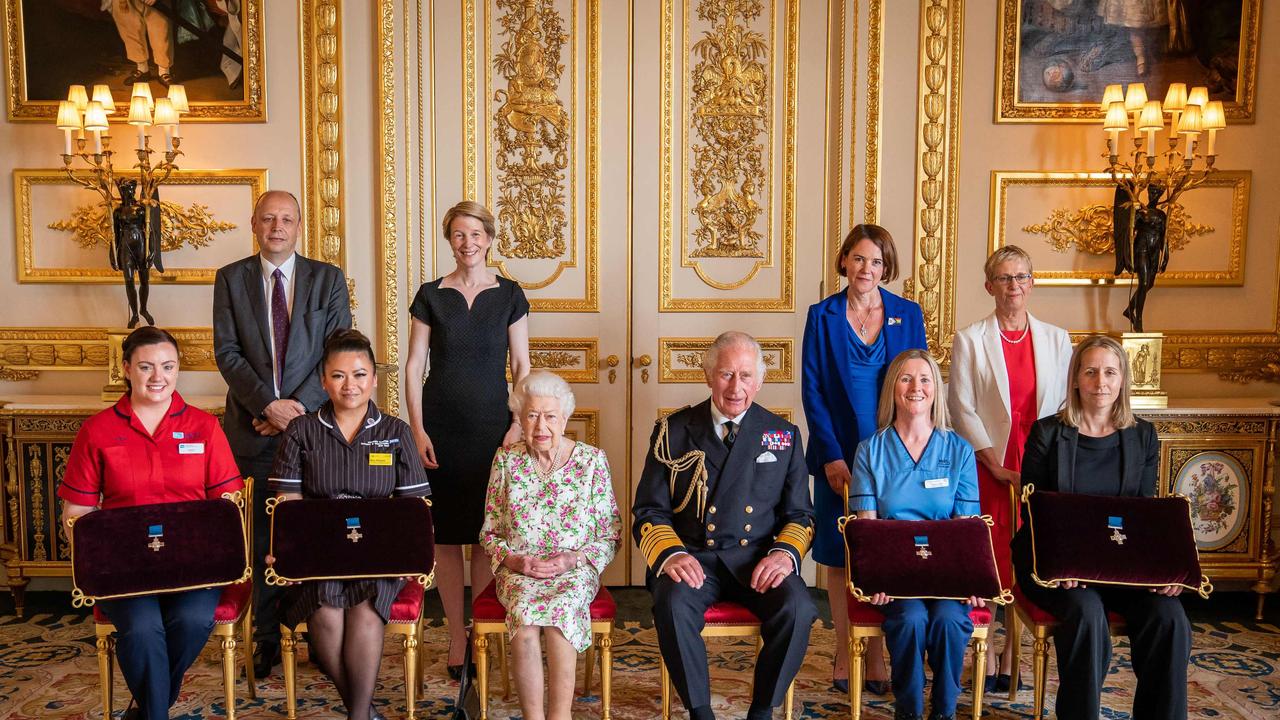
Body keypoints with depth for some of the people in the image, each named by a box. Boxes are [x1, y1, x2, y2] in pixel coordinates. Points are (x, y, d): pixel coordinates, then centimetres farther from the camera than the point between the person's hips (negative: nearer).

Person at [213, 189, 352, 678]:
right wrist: (268, 404, -12)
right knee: (263, 539, 6)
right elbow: (227, 352, 0)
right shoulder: (230, 279, 7)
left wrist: (299, 405, -12)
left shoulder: (329, 279, 5)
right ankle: (267, 639, 18)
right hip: (254, 427, 1)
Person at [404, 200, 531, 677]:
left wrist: (519, 423, -5)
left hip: (492, 427, 0)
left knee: (486, 531, 2)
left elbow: (521, 366, 5)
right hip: (442, 430, 1)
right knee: (447, 533, 4)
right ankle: (457, 635, 16)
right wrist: (417, 430, -4)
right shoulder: (431, 296, 4)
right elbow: (414, 366, 3)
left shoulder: (509, 295, 4)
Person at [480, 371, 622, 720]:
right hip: (517, 571, 1)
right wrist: (513, 560, -9)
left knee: (560, 611, -33)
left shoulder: (592, 460, 1)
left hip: (575, 571, -1)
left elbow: (612, 536, 3)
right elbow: (489, 531, 10)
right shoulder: (506, 461, 6)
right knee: (524, 614, -31)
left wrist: (572, 559, -12)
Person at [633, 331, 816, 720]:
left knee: (798, 608, -28)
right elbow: (649, 512, 5)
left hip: (758, 558, 1)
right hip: (691, 557, -1)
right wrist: (671, 553, -16)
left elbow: (800, 513, 12)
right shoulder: (672, 431, 7)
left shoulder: (783, 435, 10)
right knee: (673, 604, -32)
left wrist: (785, 552, -11)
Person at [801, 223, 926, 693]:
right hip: (839, 456, 0)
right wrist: (832, 457, -10)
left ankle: (876, 655, 13)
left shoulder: (908, 315, 5)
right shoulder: (823, 316, 1)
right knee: (840, 556, 5)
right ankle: (844, 655, 16)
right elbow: (812, 389, -2)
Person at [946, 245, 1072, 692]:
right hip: (988, 468, -2)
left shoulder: (1056, 339, 10)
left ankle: (1011, 658, 14)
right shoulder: (970, 340, 2)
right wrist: (998, 466, -10)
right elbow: (961, 410, -3)